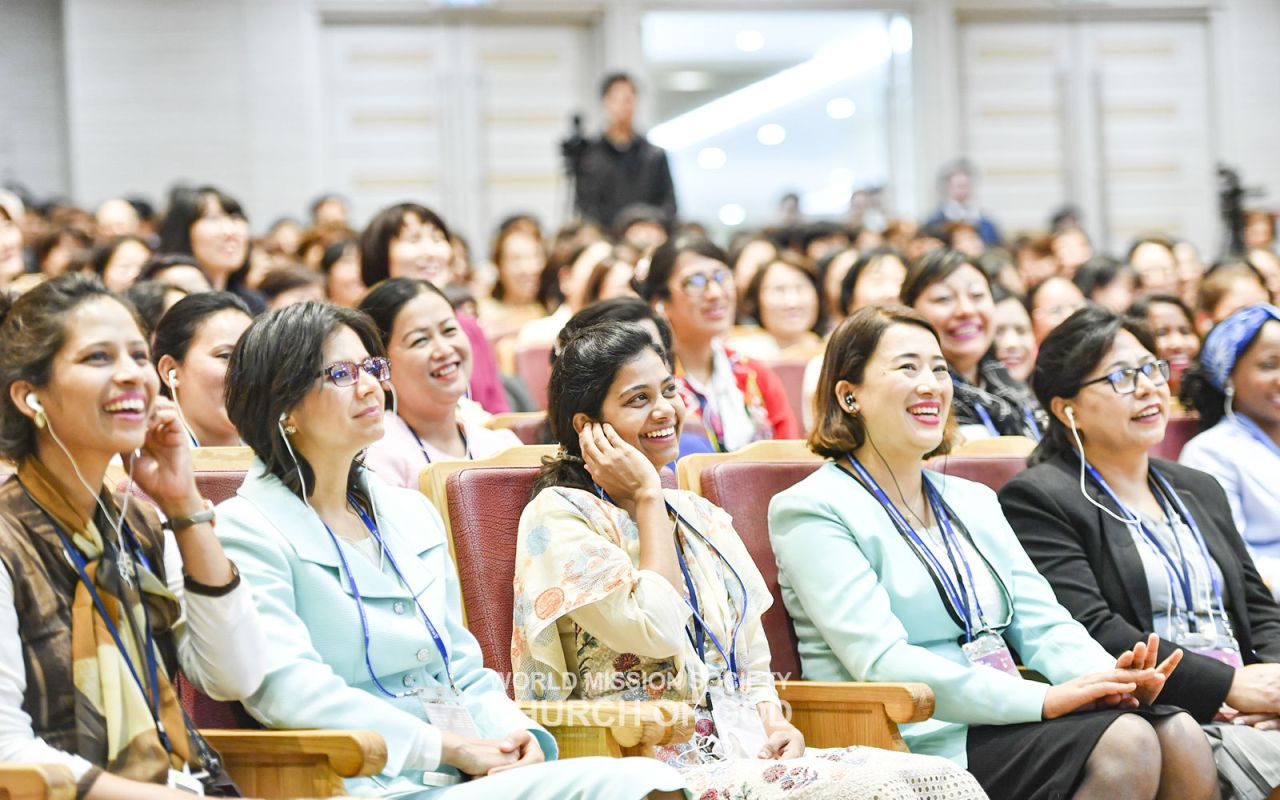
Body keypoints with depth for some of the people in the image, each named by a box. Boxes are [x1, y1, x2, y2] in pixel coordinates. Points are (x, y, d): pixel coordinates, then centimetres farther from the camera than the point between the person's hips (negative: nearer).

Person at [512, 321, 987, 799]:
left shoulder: (703, 518, 21)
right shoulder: (559, 514, -1)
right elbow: (656, 630, -15)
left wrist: (774, 724, -1)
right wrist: (647, 496, -4)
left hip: (742, 752, 7)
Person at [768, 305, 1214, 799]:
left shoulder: (974, 501, 22)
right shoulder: (812, 511, -3)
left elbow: (1042, 624, 13)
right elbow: (883, 664, -15)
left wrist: (1109, 676, -12)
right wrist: (1041, 699, -23)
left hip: (1004, 723, 7)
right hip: (923, 742, -7)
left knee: (1179, 737, -20)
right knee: (1124, 742, -27)